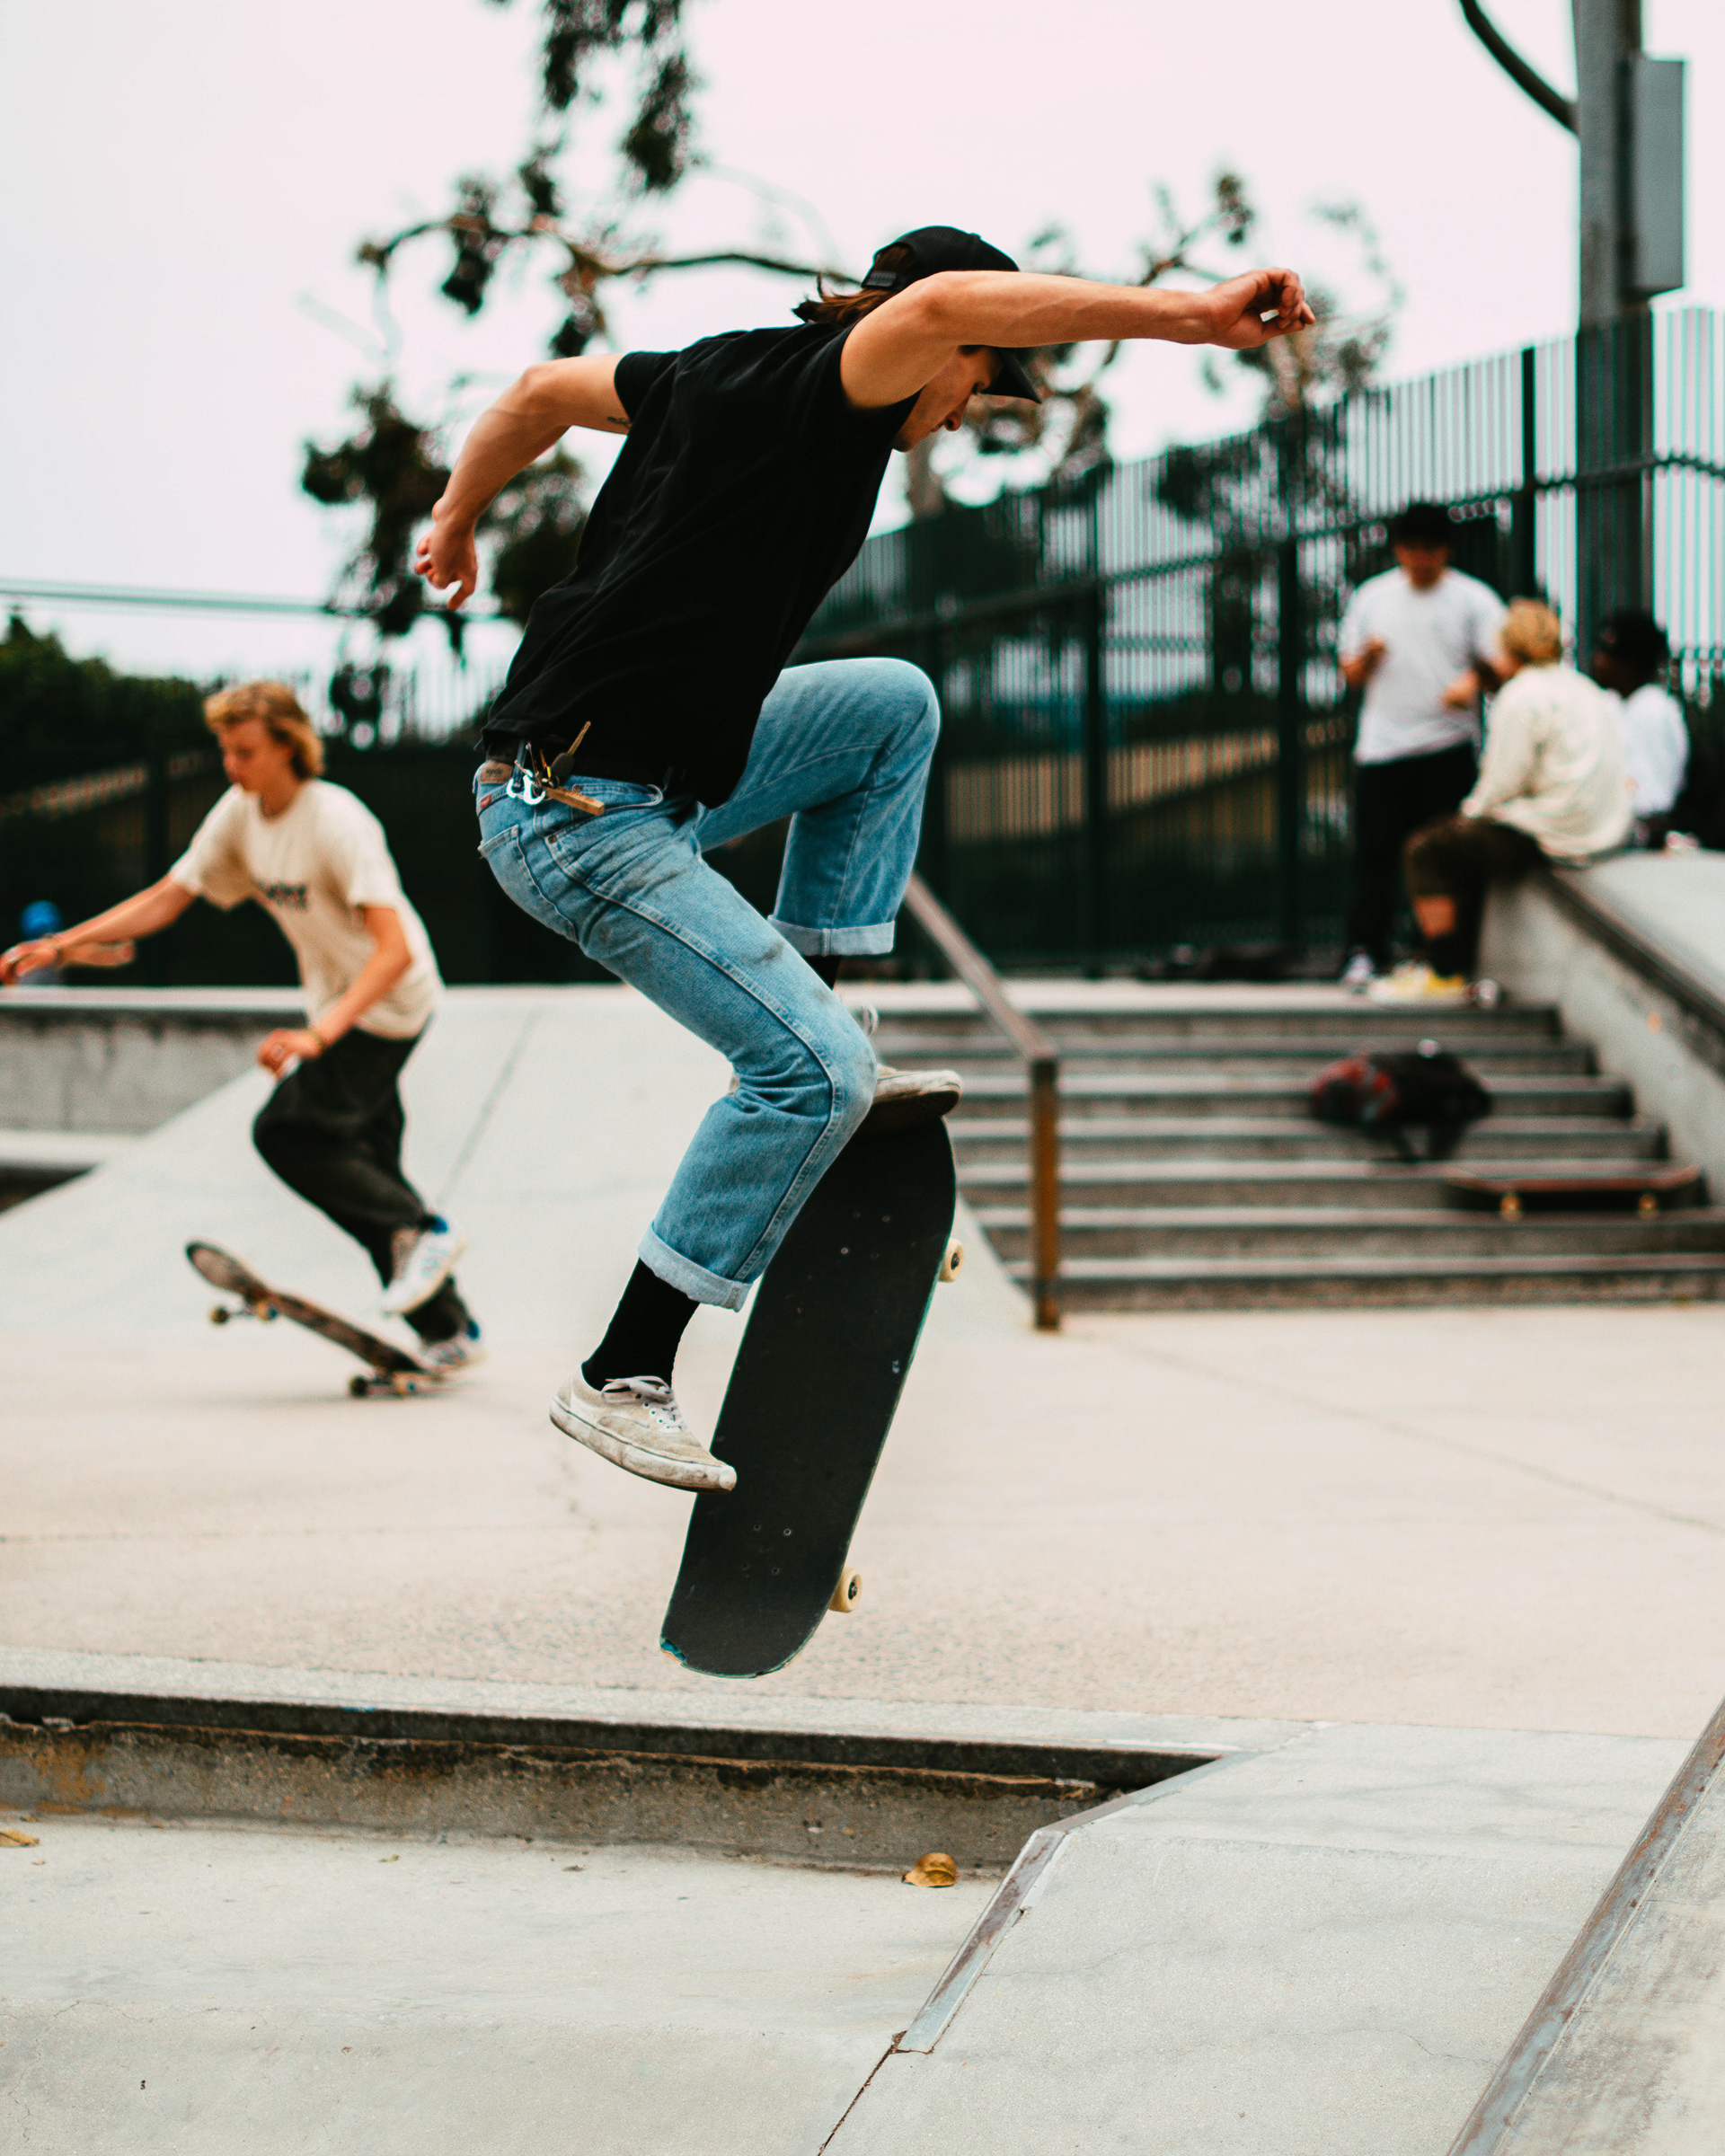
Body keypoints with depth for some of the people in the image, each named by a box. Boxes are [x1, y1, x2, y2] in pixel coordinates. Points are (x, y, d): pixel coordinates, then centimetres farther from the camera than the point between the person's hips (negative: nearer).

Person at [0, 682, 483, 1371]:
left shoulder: (337, 822, -26)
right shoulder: (239, 813, -2)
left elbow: (394, 950, -34)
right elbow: (164, 900, 3)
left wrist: (320, 1034, -45)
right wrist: (61, 945, -8)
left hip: (387, 1002, -8)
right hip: (339, 1005, 8)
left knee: (284, 1130, -18)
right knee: (364, 1168, 9)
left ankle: (419, 1231, -3)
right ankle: (447, 1333, 16)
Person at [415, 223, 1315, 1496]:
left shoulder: (718, 374, 13)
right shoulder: (818, 392, -13)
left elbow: (538, 391, 27)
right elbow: (942, 302, -34)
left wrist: (457, 521, 43)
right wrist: (1192, 318, -39)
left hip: (648, 786, 10)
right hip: (587, 819, -10)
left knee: (897, 707, 18)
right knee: (813, 1072, -15)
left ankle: (807, 1035, 16)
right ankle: (621, 1381, -8)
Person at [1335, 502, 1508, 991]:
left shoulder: (1473, 599, 6)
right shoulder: (1371, 597, 14)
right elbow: (1350, 674, 16)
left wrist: (1472, 681, -21)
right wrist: (1367, 657, -6)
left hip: (1448, 745, -2)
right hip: (1382, 745, 2)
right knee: (1376, 850, -3)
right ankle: (1364, 952, 1)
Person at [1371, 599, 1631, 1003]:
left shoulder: (1522, 695, -12)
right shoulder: (1584, 688, 17)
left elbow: (1503, 784, -16)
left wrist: (1471, 812, 5)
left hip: (1554, 837, -10)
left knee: (1426, 850, 1)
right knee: (1465, 840, 27)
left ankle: (1445, 977, 6)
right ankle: (1460, 964, 30)